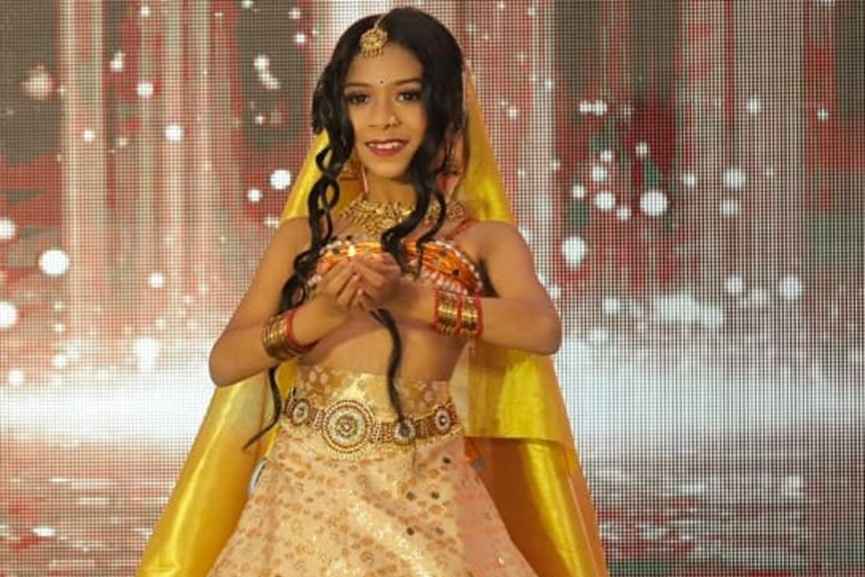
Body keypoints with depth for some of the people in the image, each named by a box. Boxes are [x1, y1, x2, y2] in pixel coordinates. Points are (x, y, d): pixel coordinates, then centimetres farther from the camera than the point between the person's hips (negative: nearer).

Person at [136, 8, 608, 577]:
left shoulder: (483, 236, 6)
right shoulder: (307, 232, 12)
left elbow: (544, 328, -14)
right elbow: (224, 361, 2)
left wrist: (411, 297, -26)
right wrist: (317, 316, -16)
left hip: (420, 492, -2)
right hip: (307, 484, 2)